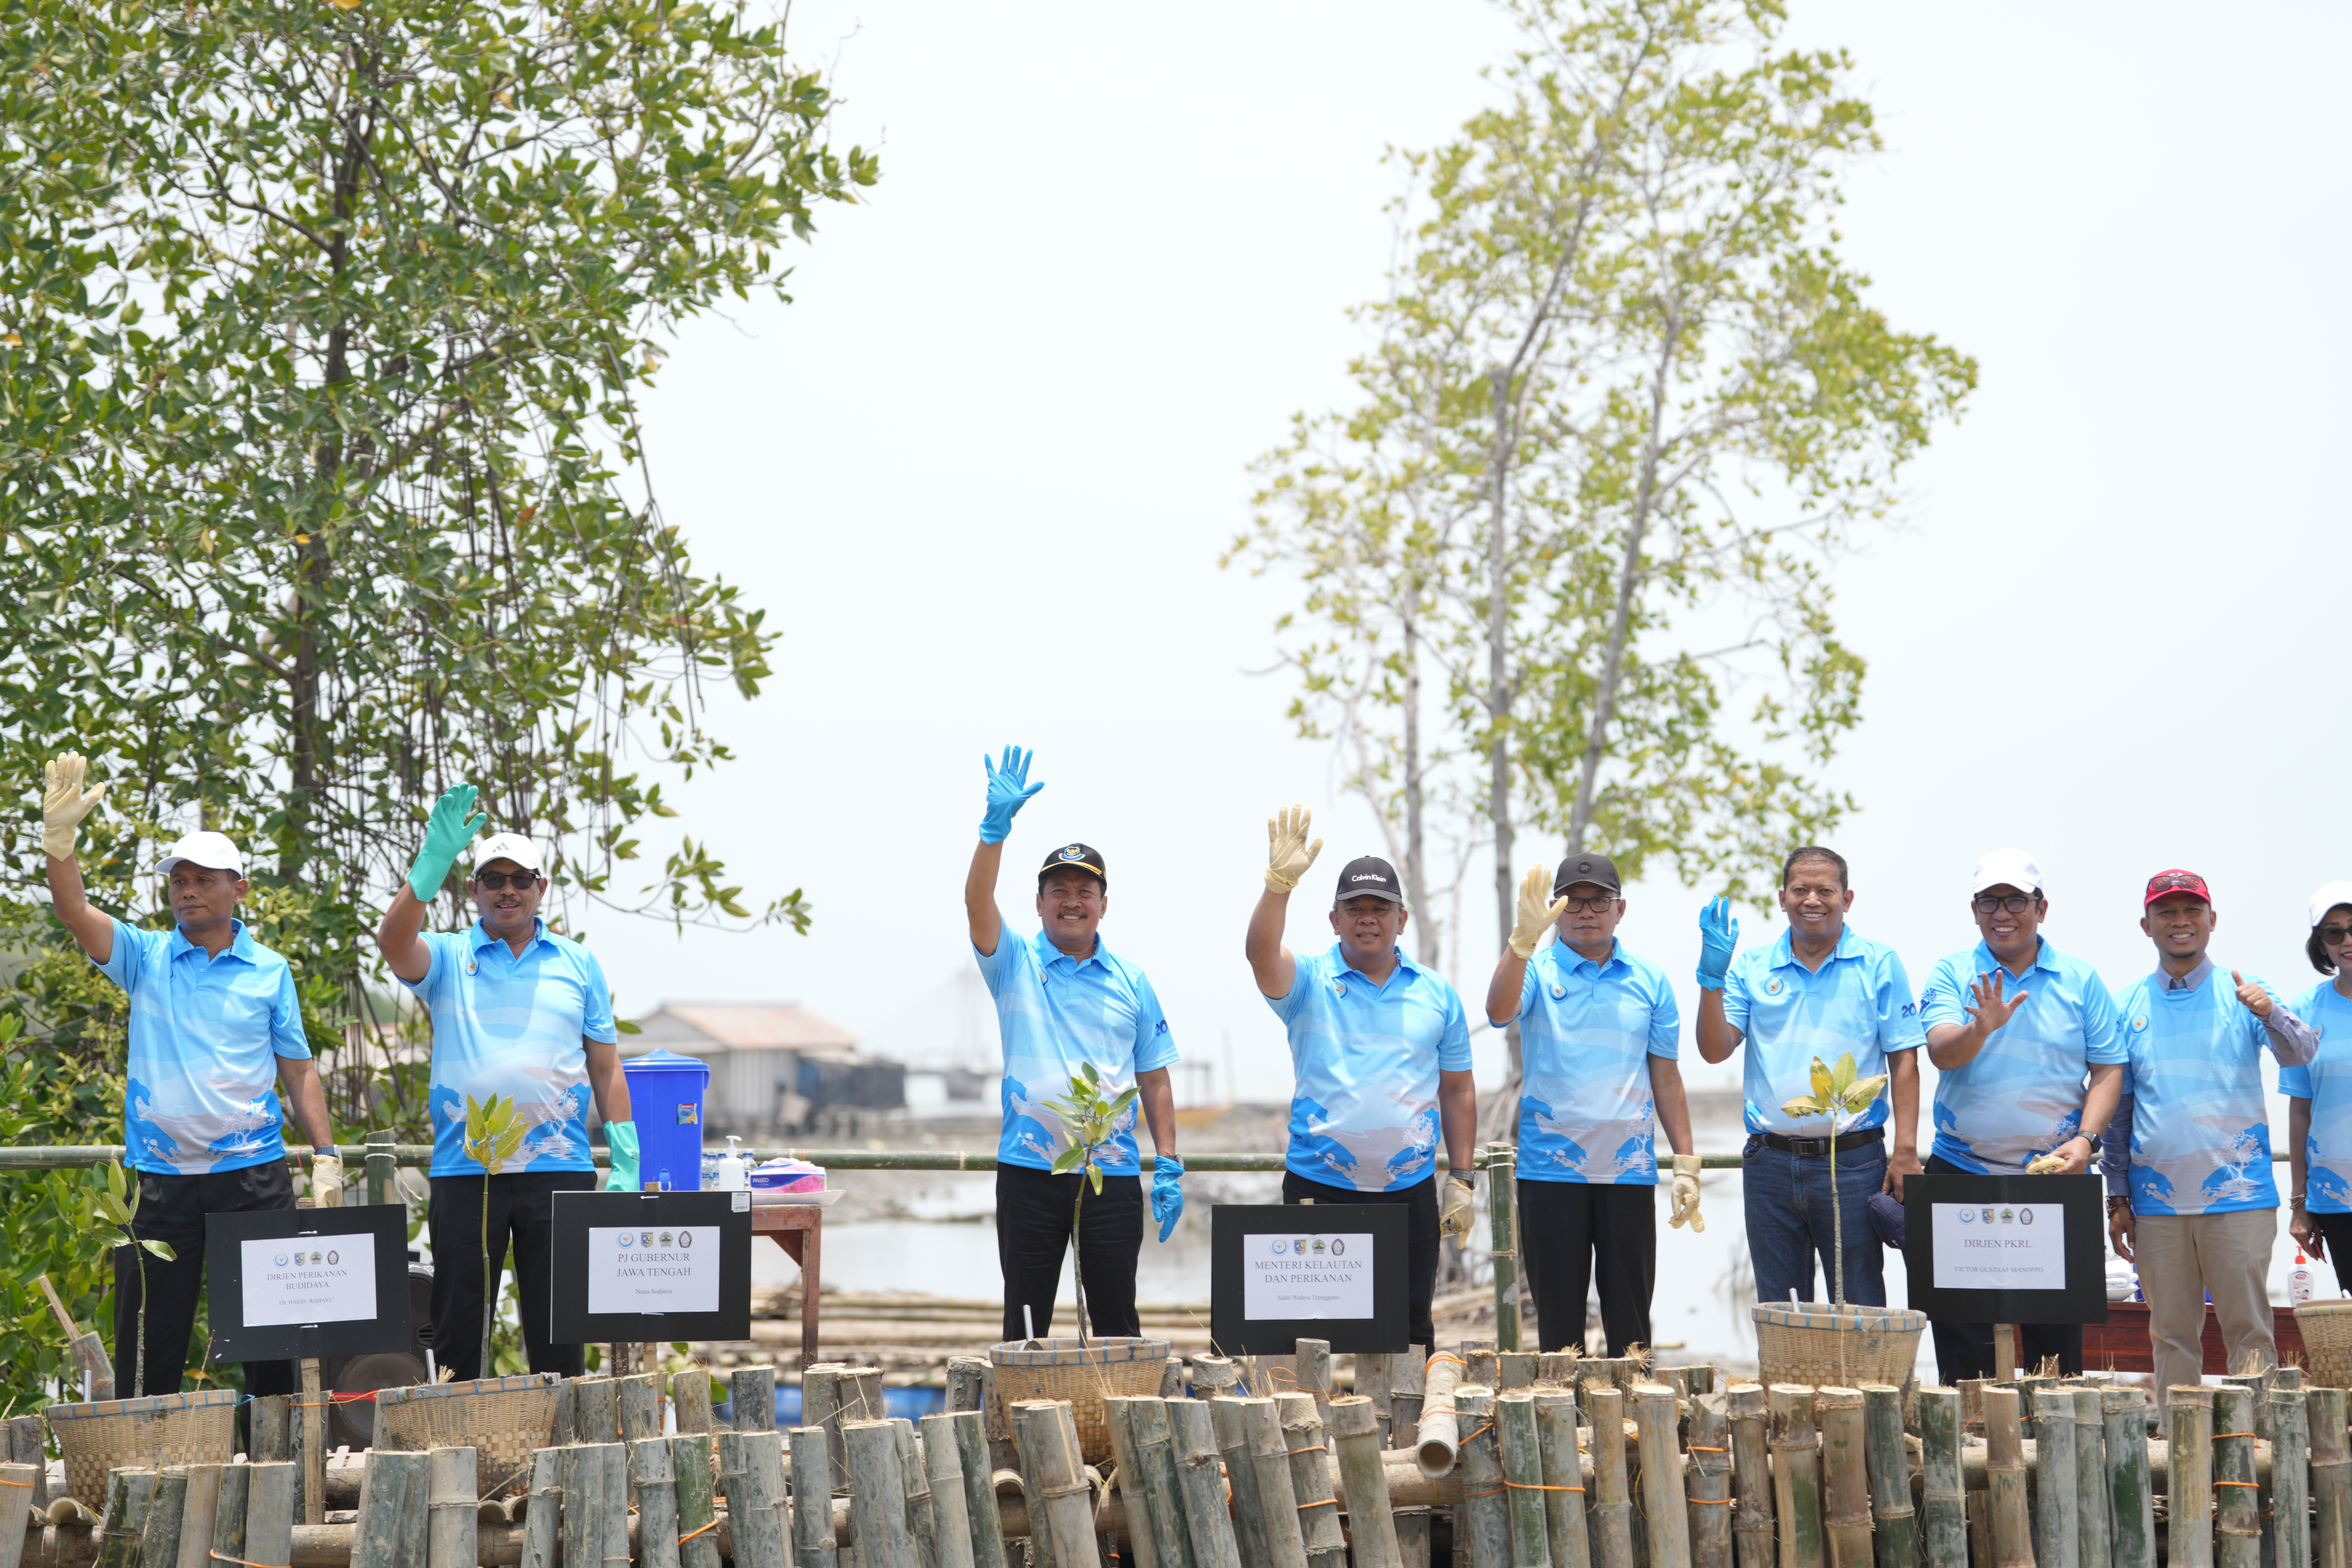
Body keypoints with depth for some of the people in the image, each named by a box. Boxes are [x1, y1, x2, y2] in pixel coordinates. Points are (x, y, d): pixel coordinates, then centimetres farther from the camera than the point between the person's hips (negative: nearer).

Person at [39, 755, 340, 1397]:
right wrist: (60, 838, -27)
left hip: (253, 1173, 0)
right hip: (162, 1175, 0)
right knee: (151, 1338, 3)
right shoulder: (145, 958, 5)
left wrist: (326, 1155, -2)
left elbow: (298, 1071, 7)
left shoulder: (269, 971, 5)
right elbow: (73, 909, -10)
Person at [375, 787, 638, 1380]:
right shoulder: (448, 958, 8)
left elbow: (606, 1067, 11)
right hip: (464, 1170, -1)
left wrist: (625, 1164, 3)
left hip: (559, 1171, 1)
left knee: (560, 1328, 4)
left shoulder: (577, 965, 12)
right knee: (457, 1327, 3)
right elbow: (393, 942, -15)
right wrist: (433, 861, -27)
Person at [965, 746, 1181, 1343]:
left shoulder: (1131, 983, 9)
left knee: (1117, 1321, 5)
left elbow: (1155, 1081, 9)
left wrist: (1168, 1166, 1)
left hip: (1114, 1174, 1)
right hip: (1030, 1167, -1)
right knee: (1025, 1319, 3)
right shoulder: (1016, 965, 5)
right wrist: (996, 826, -26)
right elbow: (978, 904, -13)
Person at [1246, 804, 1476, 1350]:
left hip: (1409, 1190, 2)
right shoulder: (1309, 982, 2)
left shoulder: (1437, 995, 10)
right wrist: (1280, 882, -35)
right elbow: (1261, 953, -19)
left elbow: (1457, 1091, 13)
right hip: (1319, 1186, -2)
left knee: (1410, 1332, 5)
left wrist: (1462, 1178, 7)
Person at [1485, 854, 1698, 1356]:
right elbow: (1499, 1011, -21)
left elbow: (1667, 1078, 11)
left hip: (1630, 1172, 2)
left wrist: (1686, 1164, 5)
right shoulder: (1536, 970, 2)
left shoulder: (1649, 981, 9)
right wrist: (1523, 938, -33)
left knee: (1630, 1319, 4)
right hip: (1551, 1171, -2)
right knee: (1559, 1315, 2)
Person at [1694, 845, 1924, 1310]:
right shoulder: (1752, 967, 9)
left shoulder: (1880, 965, 3)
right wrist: (1711, 977, -12)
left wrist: (1906, 1151, -8)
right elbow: (1715, 1050, 2)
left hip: (1853, 1163, -2)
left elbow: (1903, 1061, 1)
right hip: (1771, 1163, 2)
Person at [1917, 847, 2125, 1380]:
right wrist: (1981, 1028, -33)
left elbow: (2108, 1070, 5)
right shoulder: (1953, 975, 4)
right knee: (1963, 1335, 0)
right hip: (1962, 1175, 0)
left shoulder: (2080, 981, 7)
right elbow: (1942, 1053, -12)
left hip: (2054, 1178, 1)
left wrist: (2086, 1139, -10)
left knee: (2058, 1335, 2)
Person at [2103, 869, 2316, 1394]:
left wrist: (2269, 1014, -32)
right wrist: (2117, 1200, 8)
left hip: (2239, 1196, -2)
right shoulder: (2126, 1006, 9)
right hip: (2157, 1202, 2)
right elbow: (2117, 1111, 13)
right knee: (2172, 1334, 6)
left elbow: (2300, 1054, -12)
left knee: (2248, 1330, -3)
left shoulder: (2242, 995, 4)